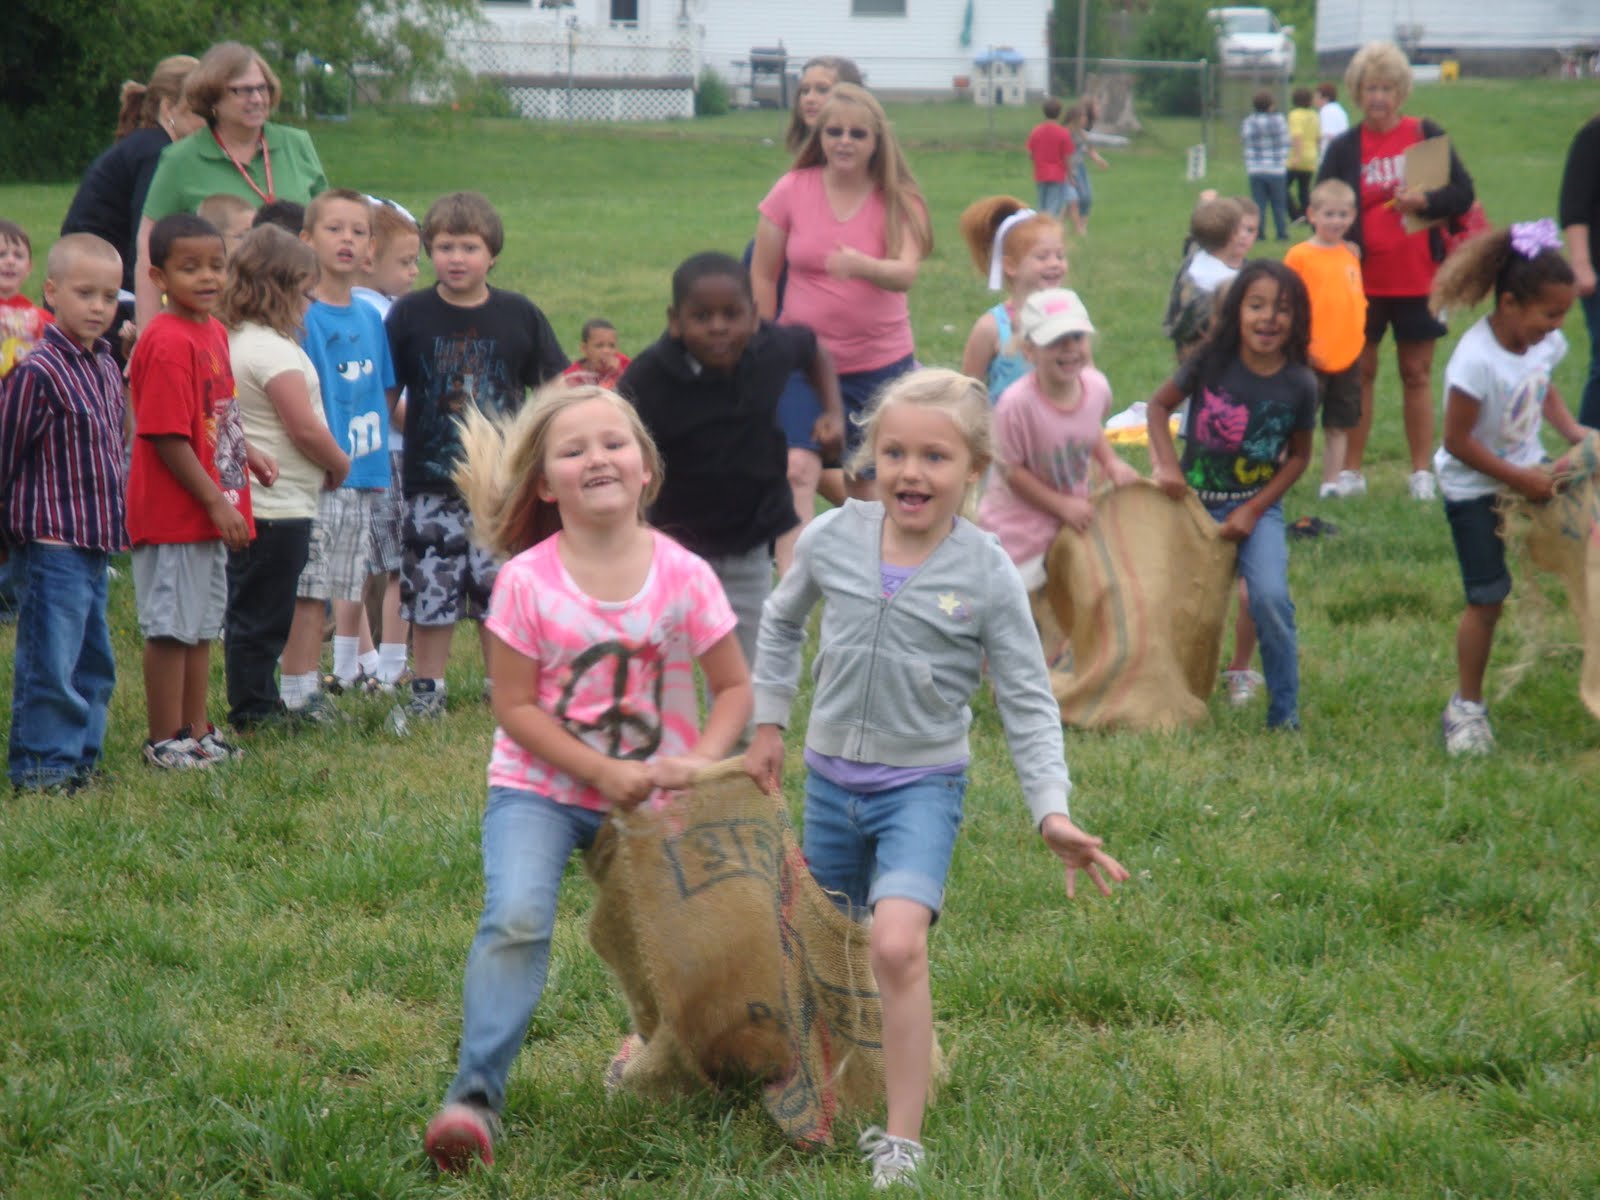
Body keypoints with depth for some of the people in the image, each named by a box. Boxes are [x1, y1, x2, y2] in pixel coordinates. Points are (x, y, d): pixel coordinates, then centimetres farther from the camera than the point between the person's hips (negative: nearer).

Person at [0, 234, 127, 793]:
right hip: (50, 543, -9)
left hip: (96, 543, 9)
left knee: (94, 662, 15)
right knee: (50, 662, -4)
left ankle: (79, 755, 24)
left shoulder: (106, 367, 10)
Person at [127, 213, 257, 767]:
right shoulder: (167, 343, -19)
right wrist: (217, 502, -21)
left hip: (209, 513, 9)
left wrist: (247, 456, 8)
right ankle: (164, 740, 9)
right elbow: (167, 438, -22)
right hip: (172, 515, -9)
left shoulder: (214, 331, 10)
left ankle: (195, 730, 28)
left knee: (202, 626, 17)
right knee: (170, 628, 0)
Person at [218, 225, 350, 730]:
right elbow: (305, 429, -19)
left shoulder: (232, 340, 12)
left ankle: (255, 706, 25)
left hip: (247, 500, 10)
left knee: (250, 613, 17)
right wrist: (340, 465, -2)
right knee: (262, 616, -2)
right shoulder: (272, 348, -18)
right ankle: (256, 710, 3)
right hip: (278, 506, -10)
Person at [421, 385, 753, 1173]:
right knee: (516, 920, -23)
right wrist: (604, 773, -17)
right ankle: (475, 1094, -22)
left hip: (652, 795, 2)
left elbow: (733, 685, 0)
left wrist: (701, 761, -17)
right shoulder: (527, 582, -12)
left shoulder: (683, 576, -8)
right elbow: (515, 706, -9)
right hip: (541, 789, -2)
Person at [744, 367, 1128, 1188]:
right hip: (830, 777, 4)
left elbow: (1027, 704, -7)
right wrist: (768, 722, 16)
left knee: (897, 944, -24)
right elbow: (781, 623, 16)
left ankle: (901, 1143, -19)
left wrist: (1052, 811, -17)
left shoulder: (987, 575, -13)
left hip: (922, 786, -4)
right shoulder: (832, 540, -6)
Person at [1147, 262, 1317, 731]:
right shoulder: (1212, 362, -11)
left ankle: (1285, 712, -6)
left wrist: (1254, 509, -6)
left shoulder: (1300, 384, -9)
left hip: (1257, 506, -1)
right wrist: (1167, 465, -11)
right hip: (1194, 500, 1)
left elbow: (1299, 455, 2)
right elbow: (1160, 404, 2)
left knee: (1270, 598, -20)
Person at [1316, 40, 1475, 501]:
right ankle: (1351, 471, 11)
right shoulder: (1343, 149, 2)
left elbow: (1463, 193, 0)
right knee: (1359, 372, 5)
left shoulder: (1426, 135, 2)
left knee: (1417, 375, 7)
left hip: (1419, 278, 0)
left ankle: (1422, 473, 13)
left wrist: (1425, 200, -18)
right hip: (1364, 282, 0)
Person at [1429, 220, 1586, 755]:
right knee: (1488, 598, -4)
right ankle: (1467, 707, 11)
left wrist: (1571, 430, -5)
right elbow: (1458, 442, -25)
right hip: (1474, 487, -7)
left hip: (1529, 470, 7)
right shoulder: (1476, 361, -31)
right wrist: (1521, 481, -19)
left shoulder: (1545, 343, -9)